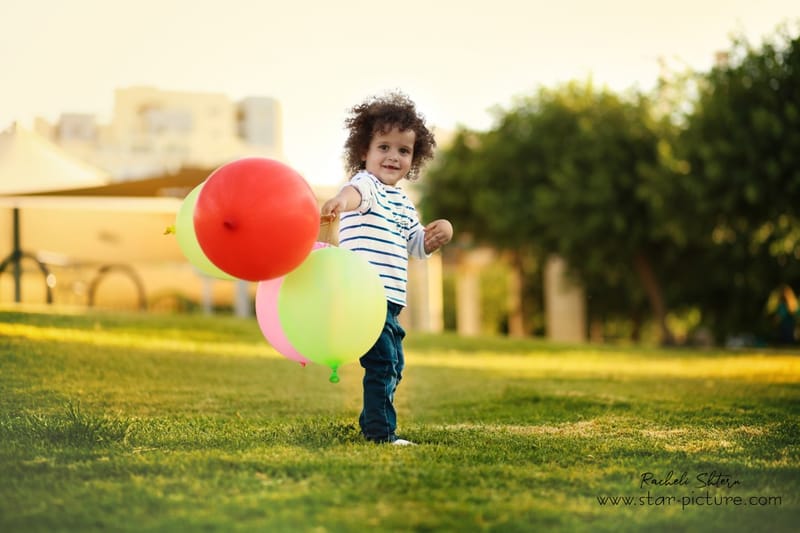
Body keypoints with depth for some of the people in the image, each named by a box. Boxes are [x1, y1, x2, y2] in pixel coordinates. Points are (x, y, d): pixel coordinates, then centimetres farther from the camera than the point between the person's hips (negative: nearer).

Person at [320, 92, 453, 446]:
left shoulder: (404, 204, 19)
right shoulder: (366, 184, -9)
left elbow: (416, 244, 29)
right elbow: (356, 191, -34)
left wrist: (438, 234, 6)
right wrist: (342, 199, -59)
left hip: (390, 301, 10)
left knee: (393, 366, 20)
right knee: (383, 363, -14)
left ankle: (370, 423, 34)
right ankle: (381, 431, -9)